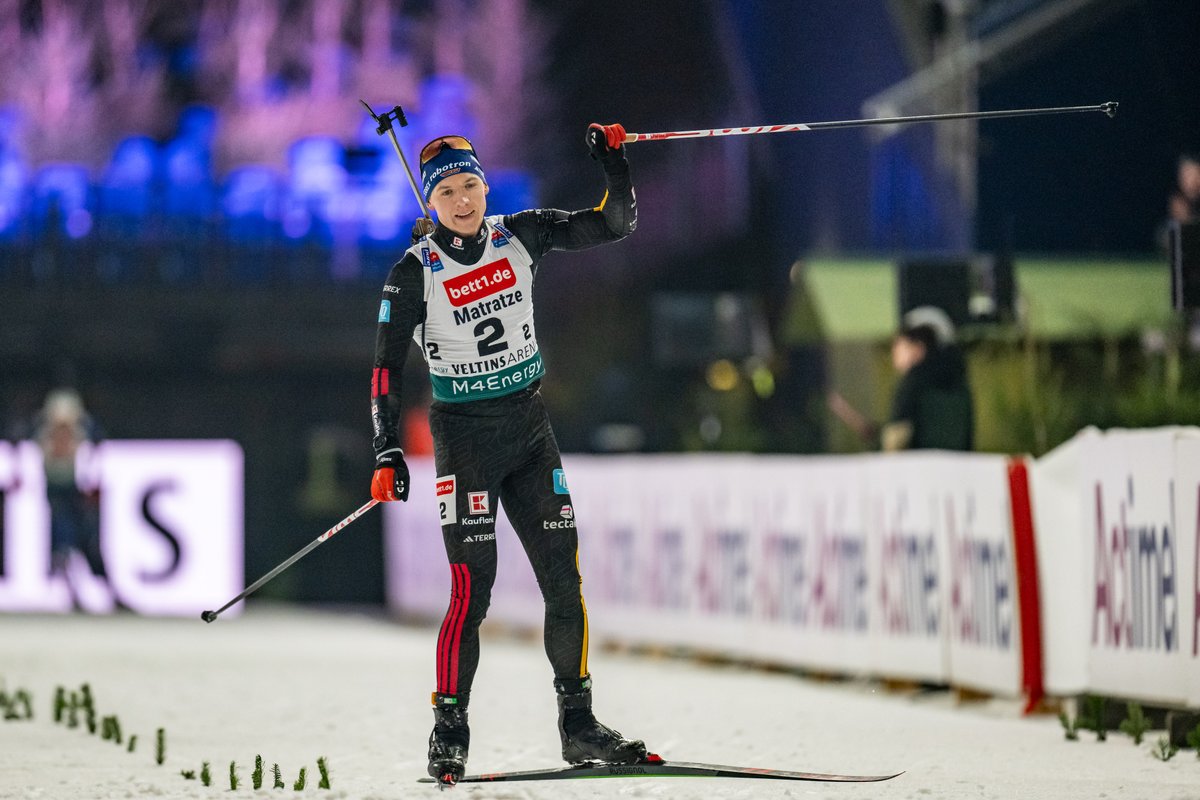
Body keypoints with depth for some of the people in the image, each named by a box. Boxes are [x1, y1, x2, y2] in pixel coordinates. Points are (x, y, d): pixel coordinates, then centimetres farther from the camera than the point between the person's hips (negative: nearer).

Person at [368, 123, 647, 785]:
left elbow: (616, 224, 4)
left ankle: (578, 725, 11)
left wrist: (612, 159, -11)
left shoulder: (521, 237, 1)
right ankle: (449, 736, -5)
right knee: (472, 586, -13)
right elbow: (386, 369, -9)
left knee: (563, 579, 2)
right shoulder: (415, 274, -9)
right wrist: (387, 455, -18)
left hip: (530, 429, 4)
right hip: (465, 435, -4)